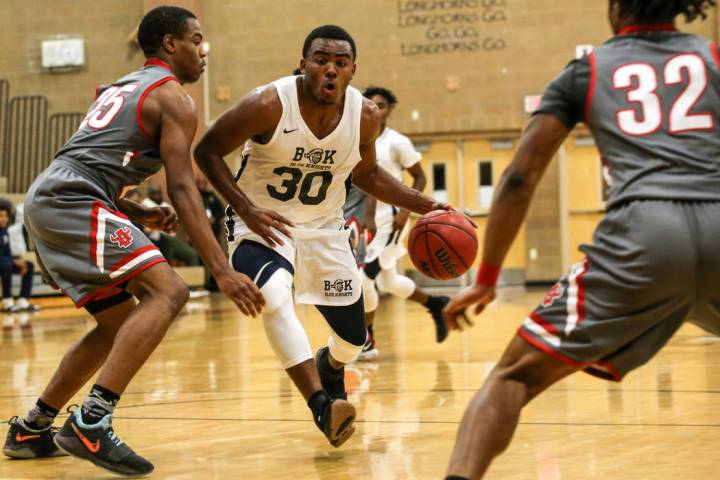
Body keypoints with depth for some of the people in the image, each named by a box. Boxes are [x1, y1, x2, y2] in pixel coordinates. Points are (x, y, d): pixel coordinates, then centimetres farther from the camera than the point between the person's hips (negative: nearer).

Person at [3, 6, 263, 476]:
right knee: (167, 292, -18)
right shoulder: (173, 97, 0)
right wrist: (223, 270, -16)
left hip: (44, 199, 10)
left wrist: (139, 216, 17)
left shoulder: (120, 88, 29)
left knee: (121, 322, 18)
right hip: (73, 202, -10)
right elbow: (182, 187, -11)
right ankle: (91, 423, -29)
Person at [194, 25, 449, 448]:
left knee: (354, 336, 11)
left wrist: (423, 205, -1)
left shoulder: (365, 115, -12)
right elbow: (208, 151, -14)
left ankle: (329, 369, 49)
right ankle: (321, 406, -35)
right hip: (263, 223, -4)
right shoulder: (269, 105, -26)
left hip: (324, 228, 5)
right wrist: (247, 209, -26)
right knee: (275, 298, -36)